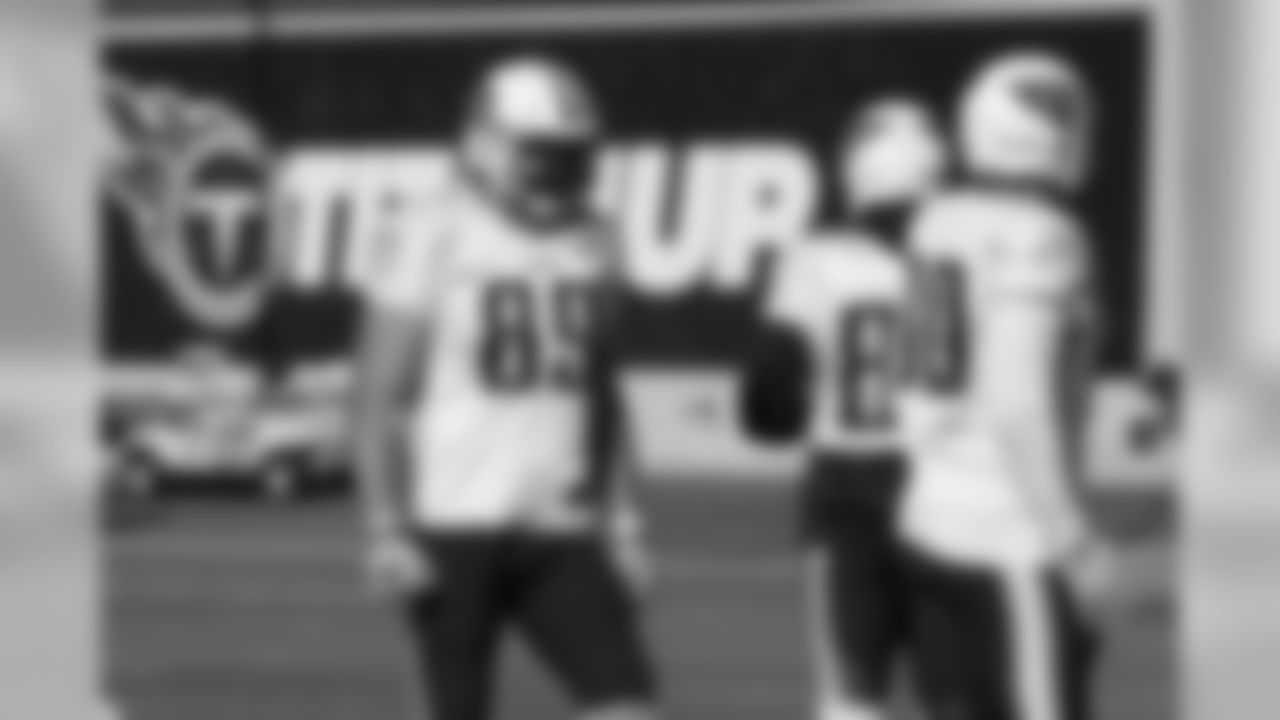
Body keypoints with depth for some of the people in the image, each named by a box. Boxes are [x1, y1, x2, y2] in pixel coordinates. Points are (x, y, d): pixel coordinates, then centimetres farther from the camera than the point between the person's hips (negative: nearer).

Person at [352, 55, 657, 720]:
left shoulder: (589, 245, 10)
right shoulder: (435, 239, -8)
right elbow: (381, 398, -8)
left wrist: (619, 519, 13)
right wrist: (385, 530, -13)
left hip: (560, 530, 5)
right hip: (455, 523, -5)